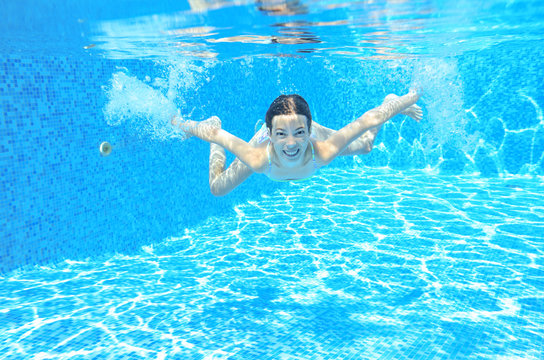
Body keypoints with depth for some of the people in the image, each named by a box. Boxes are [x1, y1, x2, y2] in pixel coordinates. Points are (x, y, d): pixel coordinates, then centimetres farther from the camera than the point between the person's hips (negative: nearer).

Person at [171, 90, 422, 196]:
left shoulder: (324, 151, -46)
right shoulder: (257, 158, -46)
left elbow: (369, 119, -37)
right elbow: (214, 133, -32)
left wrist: (397, 103, -22)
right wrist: (183, 125, -16)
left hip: (313, 139, 1)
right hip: (262, 139, 0)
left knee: (364, 146, 23)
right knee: (218, 189, 18)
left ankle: (388, 100, 51)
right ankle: (214, 121, 40)